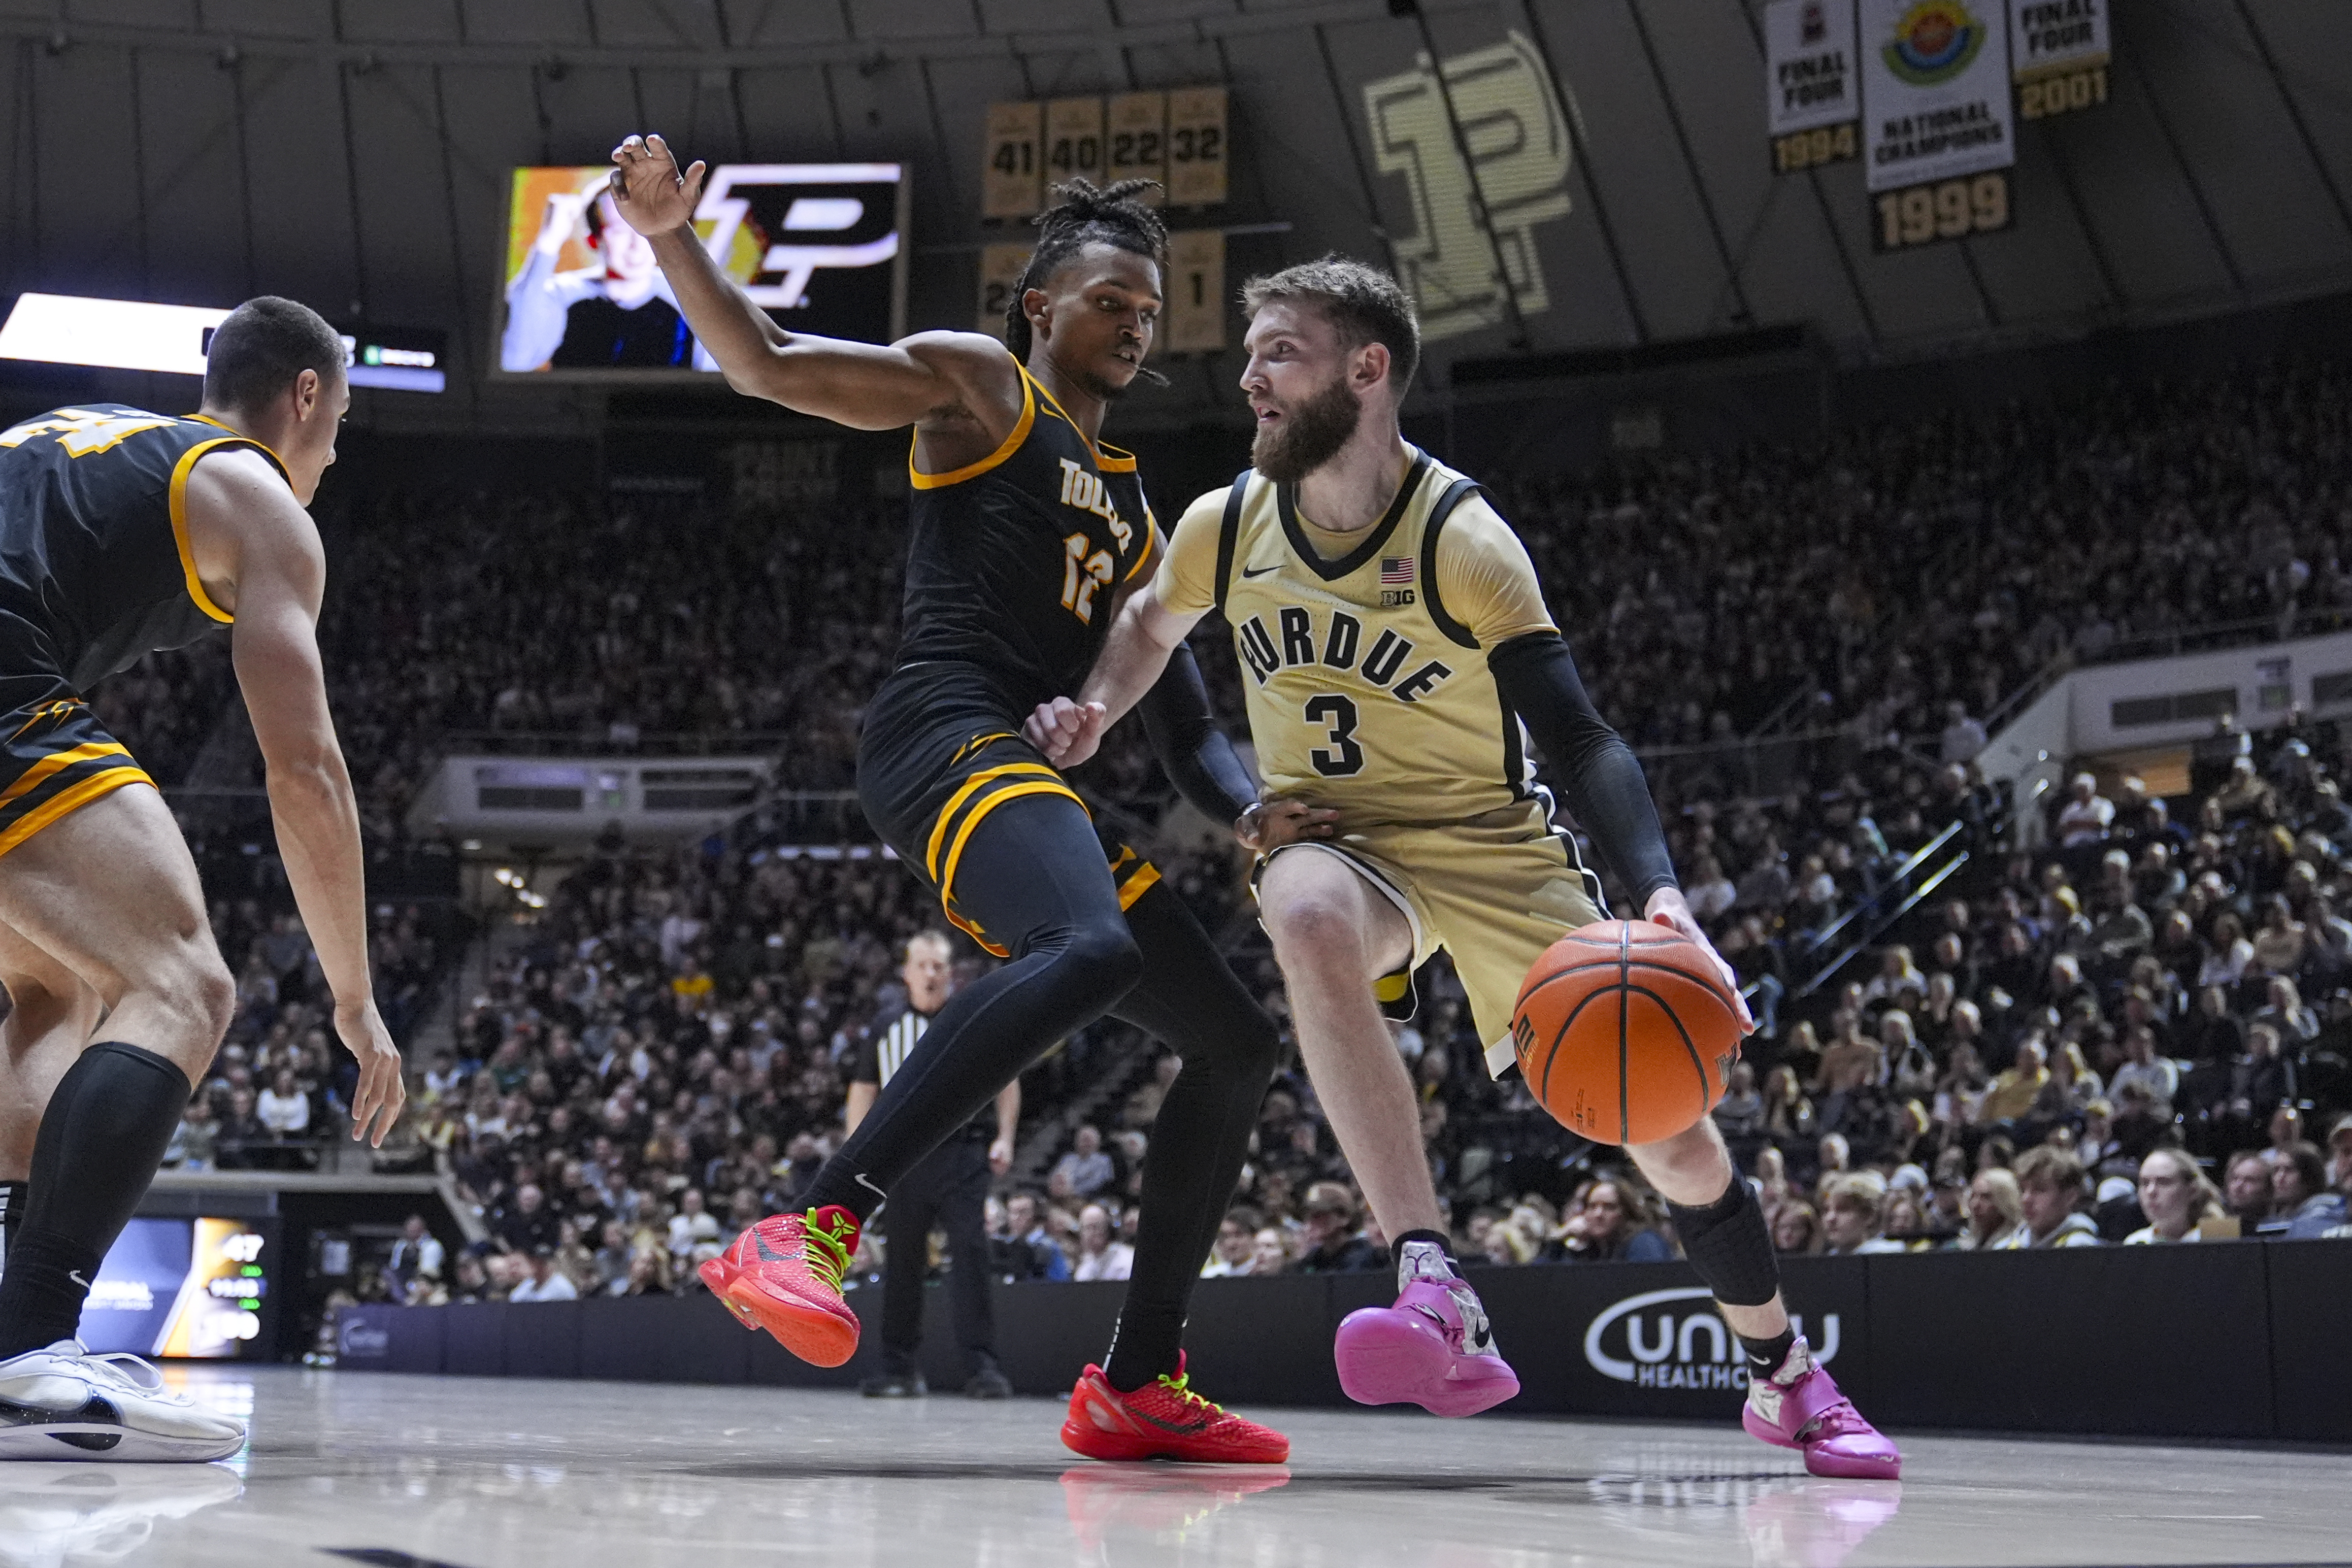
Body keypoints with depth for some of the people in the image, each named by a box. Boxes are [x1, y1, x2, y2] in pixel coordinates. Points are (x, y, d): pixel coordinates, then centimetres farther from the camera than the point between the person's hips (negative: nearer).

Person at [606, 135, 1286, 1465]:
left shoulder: (1135, 514, 29)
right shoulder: (978, 383, 10)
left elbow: (1184, 719, 25)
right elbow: (768, 365, 0)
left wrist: (1256, 812, 5)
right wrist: (674, 240, -16)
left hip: (1043, 776, 9)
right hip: (951, 736, -9)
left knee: (1239, 1045, 8)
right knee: (1092, 949, -37)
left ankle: (1138, 1385, 12)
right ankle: (813, 1232, -41)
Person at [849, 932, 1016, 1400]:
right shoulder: (885, 1027, 12)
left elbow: (1007, 1080, 10)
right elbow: (863, 1089, 16)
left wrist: (1004, 1138, 0)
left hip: (963, 1154, -3)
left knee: (971, 1255, -11)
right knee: (901, 1262, 6)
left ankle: (982, 1366, -10)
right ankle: (899, 1367, 14)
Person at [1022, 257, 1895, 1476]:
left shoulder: (1463, 540, -18)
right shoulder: (1224, 527, -6)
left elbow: (1580, 741, -22)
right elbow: (1150, 625, 18)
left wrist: (1661, 897, -37)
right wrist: (1092, 712, -4)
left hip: (1491, 846, -1)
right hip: (1332, 837, 2)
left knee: (1670, 1136, -4)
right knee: (1310, 921, -39)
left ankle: (1784, 1377, 25)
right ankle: (1440, 1304, -43)